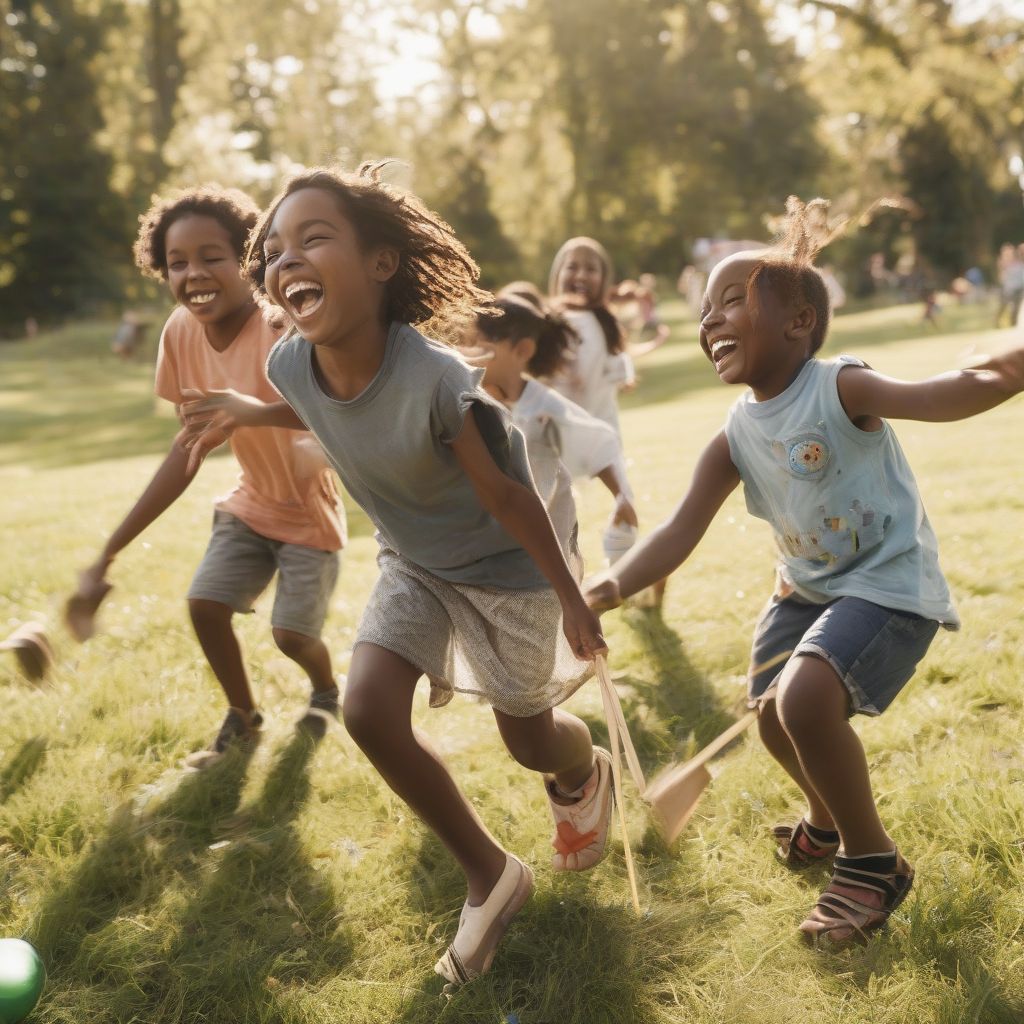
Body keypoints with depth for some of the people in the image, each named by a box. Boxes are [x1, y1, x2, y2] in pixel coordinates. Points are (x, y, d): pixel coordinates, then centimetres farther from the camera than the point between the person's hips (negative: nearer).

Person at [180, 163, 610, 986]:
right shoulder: (292, 365, -20)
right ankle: (491, 878, 10)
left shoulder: (436, 380, -38)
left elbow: (506, 495, -25)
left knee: (529, 740, 9)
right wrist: (250, 414, 3)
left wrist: (572, 601, -15)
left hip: (504, 566, -5)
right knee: (370, 711, -13)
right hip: (412, 563, 5)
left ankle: (585, 774, 52)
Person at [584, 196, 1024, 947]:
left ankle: (873, 860, -3)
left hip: (890, 584, -7)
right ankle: (829, 821, 48)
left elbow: (937, 397, -37)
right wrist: (614, 586, -25)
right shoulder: (735, 439, -3)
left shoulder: (840, 387, -21)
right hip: (809, 588, 8)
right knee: (773, 717, 14)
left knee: (805, 699, -27)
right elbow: (682, 531, -9)